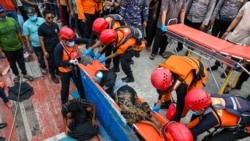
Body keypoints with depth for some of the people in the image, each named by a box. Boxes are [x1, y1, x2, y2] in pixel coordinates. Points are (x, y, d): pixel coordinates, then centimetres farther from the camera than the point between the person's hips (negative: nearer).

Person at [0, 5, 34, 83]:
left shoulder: (12, 20, -7)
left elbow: (18, 33, 2)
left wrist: (22, 43, 6)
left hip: (18, 47, 2)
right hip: (7, 49, -2)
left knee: (21, 61, 17)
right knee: (12, 63, 18)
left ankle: (25, 74, 37)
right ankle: (16, 75, 40)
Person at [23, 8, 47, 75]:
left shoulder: (42, 20, -10)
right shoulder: (26, 24, -14)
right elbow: (26, 36, -7)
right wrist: (29, 46, -5)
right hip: (36, 45, -1)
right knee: (40, 58, 18)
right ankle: (43, 67, 45)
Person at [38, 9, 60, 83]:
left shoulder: (55, 25, -4)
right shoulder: (41, 28, -16)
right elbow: (41, 40, -12)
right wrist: (44, 51, -12)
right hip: (49, 50, -4)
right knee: (51, 63, 12)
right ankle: (53, 76, 33)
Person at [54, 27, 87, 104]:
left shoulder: (74, 41, -17)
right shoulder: (59, 48, -30)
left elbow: (85, 40, -6)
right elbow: (57, 63, -33)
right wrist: (70, 61, -40)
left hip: (74, 68, 5)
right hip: (65, 71, -5)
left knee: (80, 84, 22)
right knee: (65, 88, 16)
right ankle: (64, 104, 42)